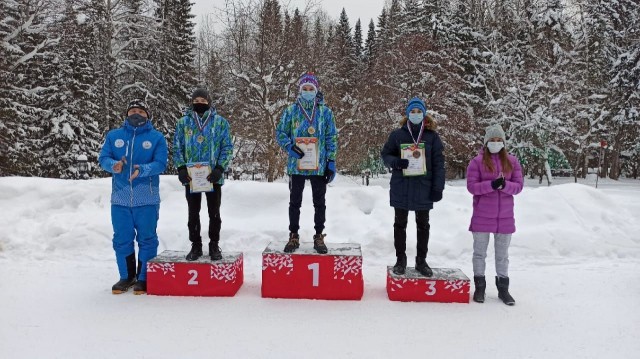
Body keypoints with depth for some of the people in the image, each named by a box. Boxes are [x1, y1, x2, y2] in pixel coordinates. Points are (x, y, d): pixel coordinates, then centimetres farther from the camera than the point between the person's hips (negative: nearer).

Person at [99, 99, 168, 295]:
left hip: (147, 199, -2)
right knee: (122, 239, 9)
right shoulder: (114, 135, 10)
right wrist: (113, 165, -18)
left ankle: (144, 278, 15)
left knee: (147, 239, 3)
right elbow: (103, 158, 5)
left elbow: (160, 163, -7)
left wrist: (142, 170, -26)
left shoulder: (157, 137, 2)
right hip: (120, 198, 3)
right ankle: (126, 276, 23)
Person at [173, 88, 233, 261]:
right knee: (193, 213, 10)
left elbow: (227, 147, 0)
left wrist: (220, 168, -12)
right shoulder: (183, 122, 5)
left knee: (214, 213, 7)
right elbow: (177, 148, 6)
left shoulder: (220, 122, 1)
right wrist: (181, 168, -7)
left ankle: (214, 245, 21)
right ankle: (196, 246, 22)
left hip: (213, 176, -1)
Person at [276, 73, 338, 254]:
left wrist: (331, 162, -2)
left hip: (319, 166, 0)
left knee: (319, 202, 8)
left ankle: (319, 237, 19)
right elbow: (280, 133, 7)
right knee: (295, 202, 9)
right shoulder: (291, 111, 3)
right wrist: (289, 147, -12)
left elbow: (331, 138, 4)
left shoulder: (325, 112, 3)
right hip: (296, 164, 0)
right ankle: (293, 236, 21)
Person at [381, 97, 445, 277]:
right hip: (401, 188, 0)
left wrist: (438, 187, -7)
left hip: (423, 188, 0)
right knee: (400, 224, 10)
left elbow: (438, 162, -1)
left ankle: (421, 261, 25)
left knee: (423, 225, 11)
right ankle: (400, 259, 24)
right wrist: (395, 162, -17)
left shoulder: (432, 136, 0)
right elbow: (385, 154, 6)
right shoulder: (397, 134, 0)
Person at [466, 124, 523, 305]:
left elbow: (518, 186, 1)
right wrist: (492, 184, -23)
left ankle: (503, 288, 23)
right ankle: (479, 287, 20)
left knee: (502, 254, 12)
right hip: (482, 216, -2)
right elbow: (471, 186, -8)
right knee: (480, 252, 8)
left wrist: (505, 185, -19)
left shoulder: (512, 161, 4)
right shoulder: (477, 161, -3)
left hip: (505, 217, 2)